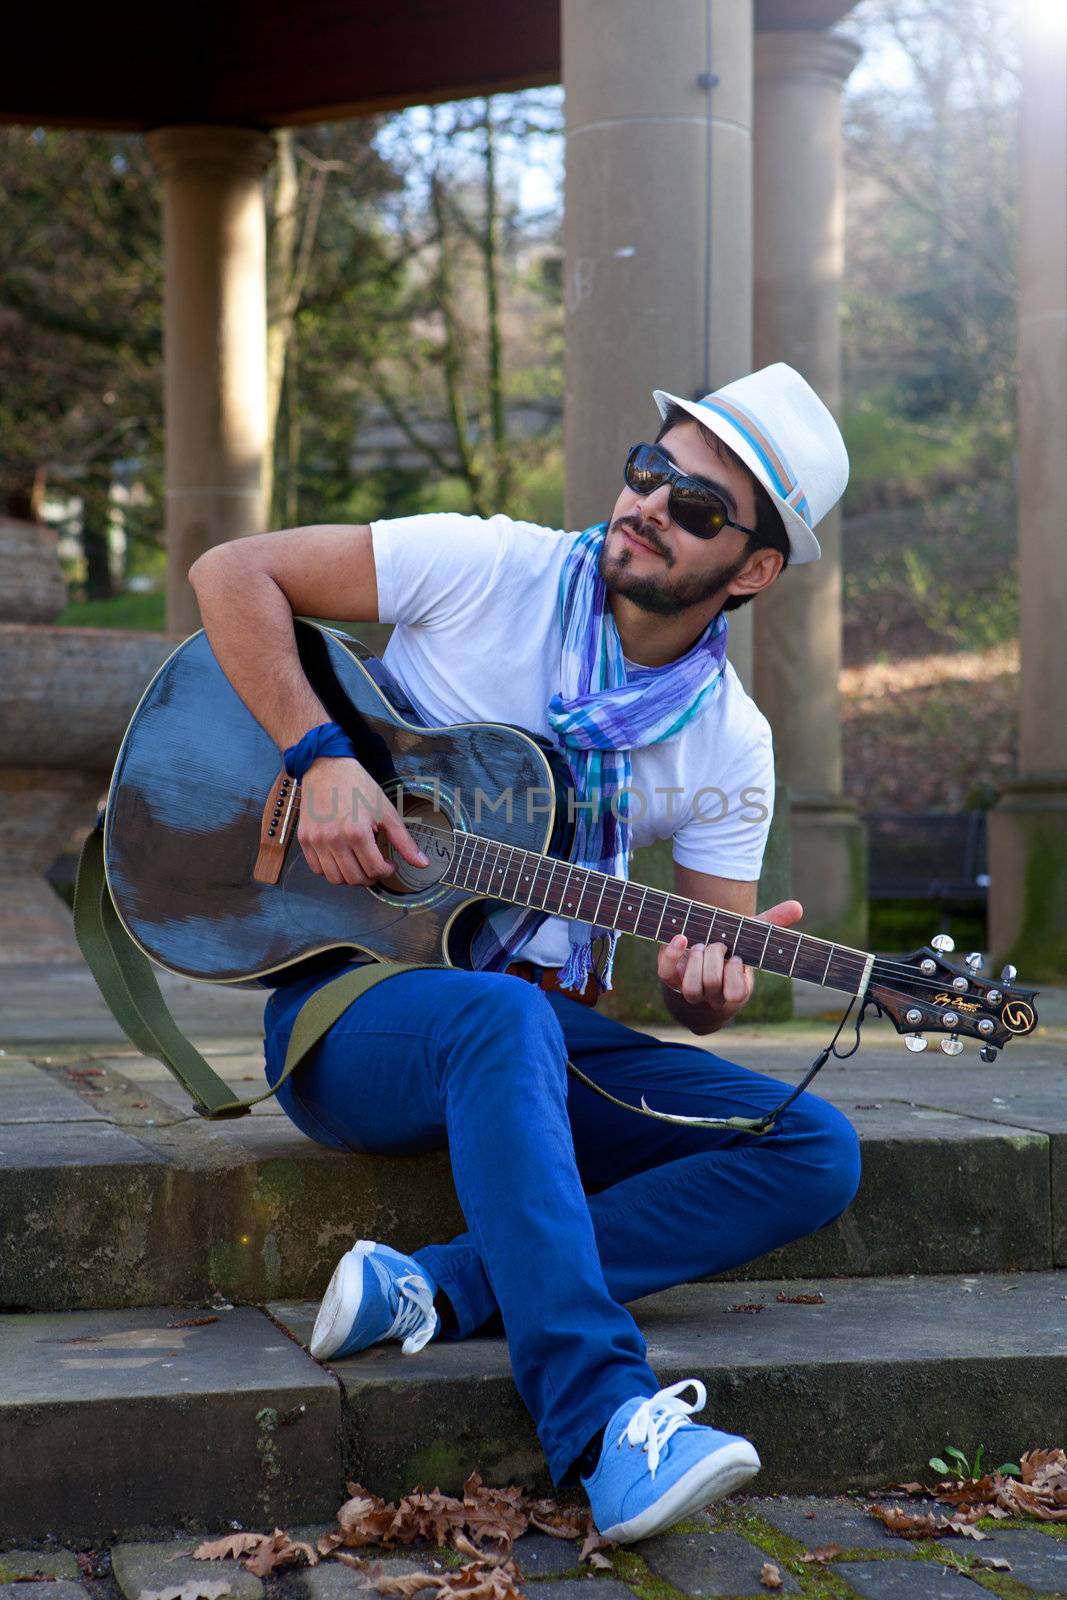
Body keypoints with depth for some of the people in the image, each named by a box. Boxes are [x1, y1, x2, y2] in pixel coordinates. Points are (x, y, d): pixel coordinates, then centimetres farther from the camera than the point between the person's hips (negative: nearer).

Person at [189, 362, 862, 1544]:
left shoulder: (730, 745, 3)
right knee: (503, 1019, -40)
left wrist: (709, 986, -22)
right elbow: (233, 573, -6)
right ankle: (605, 1427, -48)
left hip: (545, 1022, 5)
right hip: (350, 1003, -4)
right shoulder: (485, 572, -6)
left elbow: (702, 983, 3)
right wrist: (320, 760, -18)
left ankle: (437, 1294, -29)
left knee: (814, 1153, -15)